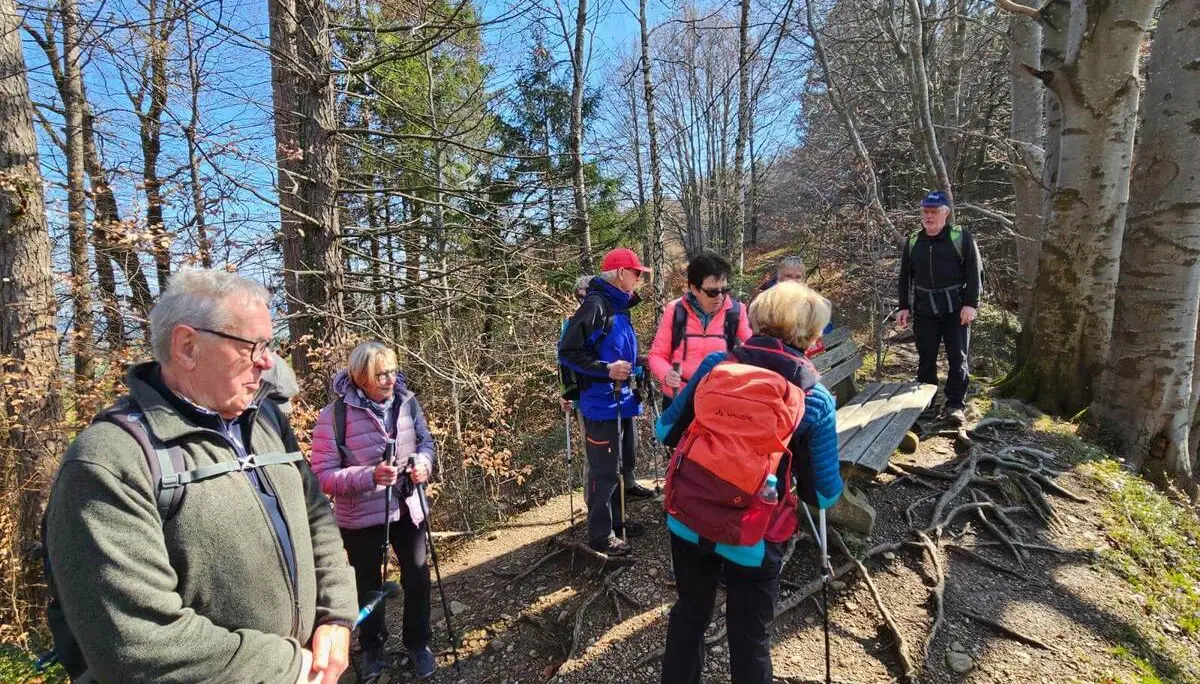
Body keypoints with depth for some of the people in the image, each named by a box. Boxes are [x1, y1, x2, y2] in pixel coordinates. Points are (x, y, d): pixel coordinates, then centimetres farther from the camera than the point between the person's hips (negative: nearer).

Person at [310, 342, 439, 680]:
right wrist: (370, 476, -32)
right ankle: (372, 646, 45)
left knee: (417, 579, 14)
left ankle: (418, 643, 39)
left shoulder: (407, 401, -7)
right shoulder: (334, 415, -20)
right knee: (369, 585, 19)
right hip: (360, 517, -3)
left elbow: (426, 441, 5)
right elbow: (323, 476, -19)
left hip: (408, 509, 3)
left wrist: (424, 462, -17)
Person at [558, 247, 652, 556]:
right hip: (601, 404, -10)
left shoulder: (618, 306, 12)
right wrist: (606, 370, -24)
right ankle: (600, 535, 15)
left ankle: (615, 520, 36)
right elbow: (567, 351, -20)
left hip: (622, 400, 10)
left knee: (624, 462, 19)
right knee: (604, 471, -1)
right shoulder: (595, 305, -16)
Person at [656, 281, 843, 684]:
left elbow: (667, 431, 5)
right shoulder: (816, 400, -9)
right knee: (750, 640, 20)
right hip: (753, 540, -2)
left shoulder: (715, 364, -5)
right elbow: (824, 494, -2)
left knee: (689, 615, 26)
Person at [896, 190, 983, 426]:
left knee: (957, 358, 1)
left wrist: (971, 304, -11)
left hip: (956, 309, -2)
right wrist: (904, 307, 7)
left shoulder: (962, 237, -2)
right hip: (924, 311, 3)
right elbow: (905, 277, 13)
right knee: (926, 358, 7)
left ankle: (955, 405, 9)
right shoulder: (912, 241, 8)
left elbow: (975, 273, -3)